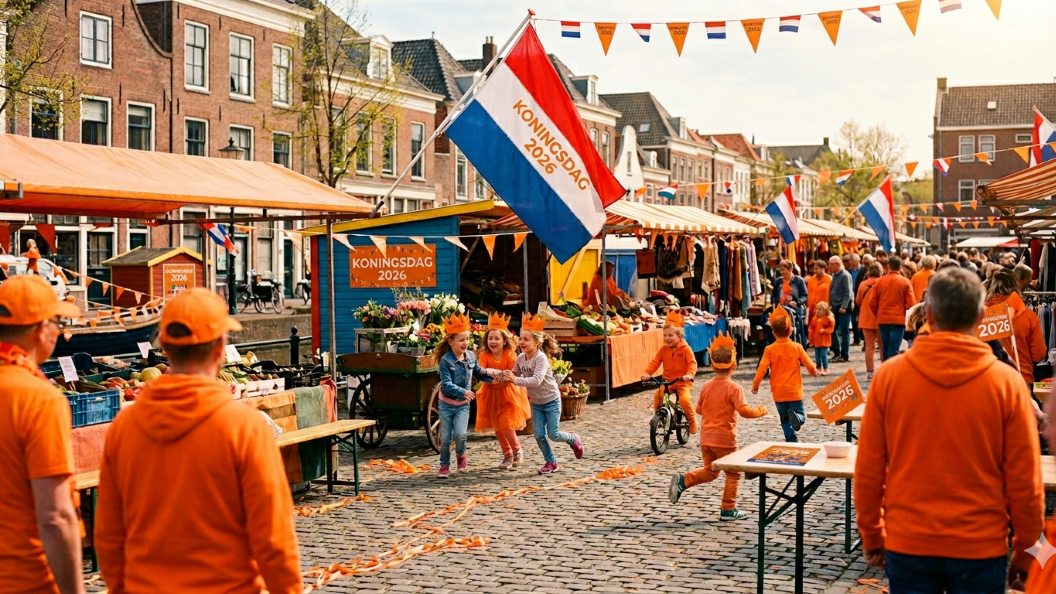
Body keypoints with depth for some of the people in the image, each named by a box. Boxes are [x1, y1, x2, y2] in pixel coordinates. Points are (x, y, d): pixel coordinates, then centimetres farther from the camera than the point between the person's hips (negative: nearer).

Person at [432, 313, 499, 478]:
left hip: (463, 404, 2)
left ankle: (461, 456, 15)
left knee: (460, 434, -16)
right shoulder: (446, 361, -19)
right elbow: (447, 384, -25)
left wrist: (490, 374, -6)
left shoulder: (471, 356, -3)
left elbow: (478, 372, 13)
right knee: (445, 438, 4)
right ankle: (444, 466, 23)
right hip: (447, 404, -2)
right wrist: (463, 392, -37)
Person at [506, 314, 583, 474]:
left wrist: (515, 380, -46)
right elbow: (515, 375, 3)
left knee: (553, 434, -1)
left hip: (551, 401, -6)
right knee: (539, 435, 1)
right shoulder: (520, 358, -7)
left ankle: (574, 440, 29)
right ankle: (551, 462, 17)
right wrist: (506, 376, -19)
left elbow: (536, 380, -39)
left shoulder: (541, 358, -27)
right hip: (536, 403, 6)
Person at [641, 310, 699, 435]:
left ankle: (692, 421, 1)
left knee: (684, 400, -26)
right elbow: (655, 362, -2)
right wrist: (647, 373, -19)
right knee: (658, 396, -23)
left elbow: (692, 363, -18)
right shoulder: (664, 349, 3)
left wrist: (689, 374, -37)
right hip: (667, 381, 3)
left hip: (683, 382, -3)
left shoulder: (685, 349, -8)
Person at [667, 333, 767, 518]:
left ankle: (683, 480, -2)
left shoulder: (706, 386, 3)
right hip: (725, 438, -6)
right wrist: (759, 411, -4)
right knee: (733, 474, 9)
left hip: (706, 438, 6)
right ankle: (728, 510, 10)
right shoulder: (733, 388, -14)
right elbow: (744, 410, -21)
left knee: (710, 471, 20)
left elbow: (699, 409, 12)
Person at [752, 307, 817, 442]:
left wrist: (755, 384, 3)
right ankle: (796, 417, -28)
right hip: (794, 391, -1)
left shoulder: (770, 350, -6)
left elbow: (762, 368, -10)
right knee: (800, 414, 6)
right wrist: (813, 371, 26)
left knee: (785, 420, 12)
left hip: (778, 393, 1)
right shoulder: (797, 347, -4)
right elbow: (809, 365, 2)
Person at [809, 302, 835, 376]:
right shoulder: (814, 319, 4)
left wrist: (824, 330, -23)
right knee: (817, 356, 9)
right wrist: (811, 341, 4)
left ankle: (826, 369, 5)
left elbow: (831, 328, -6)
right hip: (816, 341, 5)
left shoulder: (829, 319, -8)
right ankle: (819, 369, 21)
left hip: (824, 341, -4)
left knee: (823, 355, -6)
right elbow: (811, 330, 6)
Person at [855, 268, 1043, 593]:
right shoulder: (1006, 382, -9)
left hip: (908, 544, 1)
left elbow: (868, 470, -2)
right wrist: (1025, 552, 7)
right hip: (980, 547, -1)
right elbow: (1025, 481, -5)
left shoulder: (889, 375, -7)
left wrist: (872, 538, 10)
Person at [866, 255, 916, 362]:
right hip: (899, 320, -3)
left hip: (883, 320, 3)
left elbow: (872, 303, 1)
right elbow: (911, 304, -8)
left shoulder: (880, 281, 1)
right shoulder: (905, 282, -5)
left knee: (885, 348, 13)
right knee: (894, 349, -4)